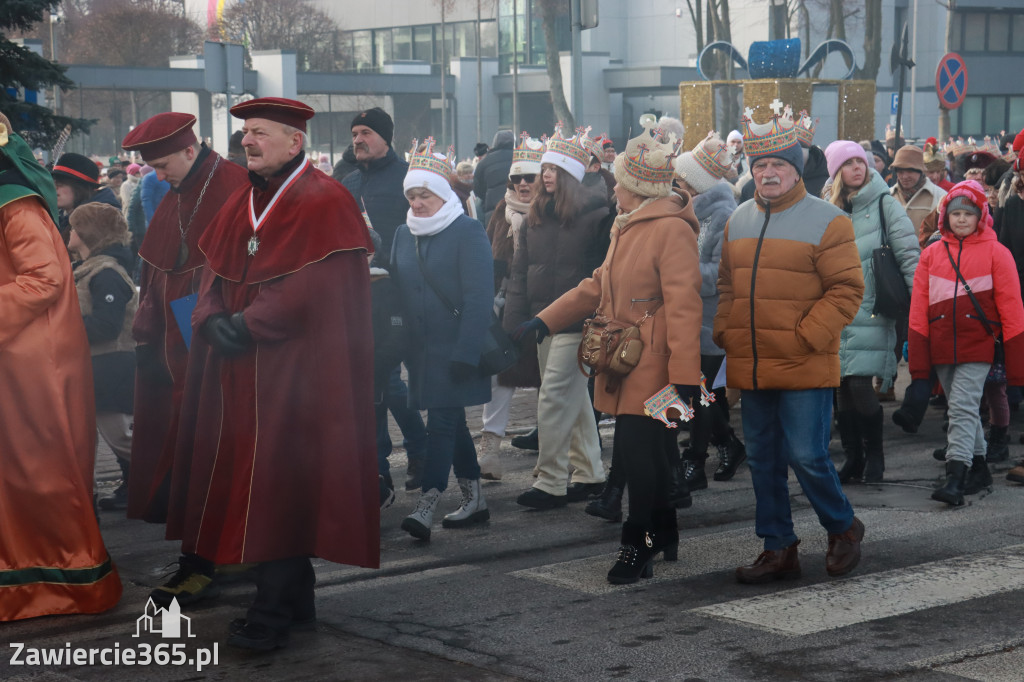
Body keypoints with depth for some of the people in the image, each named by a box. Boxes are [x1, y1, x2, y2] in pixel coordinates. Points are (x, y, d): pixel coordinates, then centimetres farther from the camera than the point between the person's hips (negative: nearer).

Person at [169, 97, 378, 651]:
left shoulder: (323, 202, -8)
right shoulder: (241, 202, 15)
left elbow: (316, 283, -17)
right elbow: (216, 271, 14)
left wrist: (249, 324, -18)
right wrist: (213, 319, -6)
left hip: (295, 369, -8)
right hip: (239, 366, 8)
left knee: (281, 483, -8)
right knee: (248, 478, 8)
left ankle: (274, 611, -4)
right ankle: (293, 599, 17)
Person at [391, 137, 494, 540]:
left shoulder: (468, 232, -8)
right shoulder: (403, 234, 12)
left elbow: (478, 297, -13)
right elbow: (396, 290, 15)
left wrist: (465, 352, -20)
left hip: (455, 348, -7)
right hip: (421, 348, 7)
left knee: (442, 421, -11)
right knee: (451, 421, 12)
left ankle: (426, 508, -14)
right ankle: (474, 500, 22)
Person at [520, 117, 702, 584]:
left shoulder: (672, 230, -14)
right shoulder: (628, 227, 17)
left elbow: (683, 306, -19)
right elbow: (599, 286, 25)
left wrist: (684, 374, -22)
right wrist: (546, 320, 20)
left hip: (653, 369, -9)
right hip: (626, 366, 9)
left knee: (638, 457, -8)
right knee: (645, 457, 13)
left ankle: (638, 546, 2)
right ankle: (663, 538, 25)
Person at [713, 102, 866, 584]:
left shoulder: (827, 221, -6)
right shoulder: (739, 221, 12)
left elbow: (846, 290, -9)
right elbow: (727, 285, 21)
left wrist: (806, 337, -15)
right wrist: (725, 332, 7)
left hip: (805, 368, -6)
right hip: (751, 369, 6)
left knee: (806, 456, -7)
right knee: (762, 460, 11)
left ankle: (843, 529, 19)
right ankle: (778, 550, 22)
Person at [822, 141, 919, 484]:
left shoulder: (883, 203, -2)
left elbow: (908, 253, -6)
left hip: (871, 310, -4)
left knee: (861, 384, -12)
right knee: (841, 386, 4)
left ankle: (874, 455, 6)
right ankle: (853, 458, 15)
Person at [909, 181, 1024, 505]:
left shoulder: (996, 253, -2)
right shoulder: (931, 254, 6)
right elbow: (919, 310, 6)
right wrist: (919, 368, 2)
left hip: (977, 345, -4)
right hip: (942, 348, 4)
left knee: (962, 408, -13)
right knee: (964, 410, 13)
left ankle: (955, 478, -15)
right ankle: (979, 468, 28)